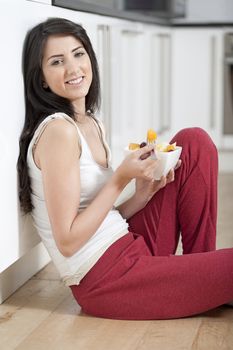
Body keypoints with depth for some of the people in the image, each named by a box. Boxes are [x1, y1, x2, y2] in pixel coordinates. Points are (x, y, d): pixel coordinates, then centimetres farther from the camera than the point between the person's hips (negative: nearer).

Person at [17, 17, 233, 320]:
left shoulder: (92, 125, 11)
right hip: (103, 281, -9)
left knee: (194, 143, 4)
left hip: (131, 247, 9)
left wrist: (145, 192, -3)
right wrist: (120, 179, -15)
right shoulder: (58, 130, -16)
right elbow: (67, 242, -18)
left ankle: (200, 268, 6)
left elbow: (104, 218, 12)